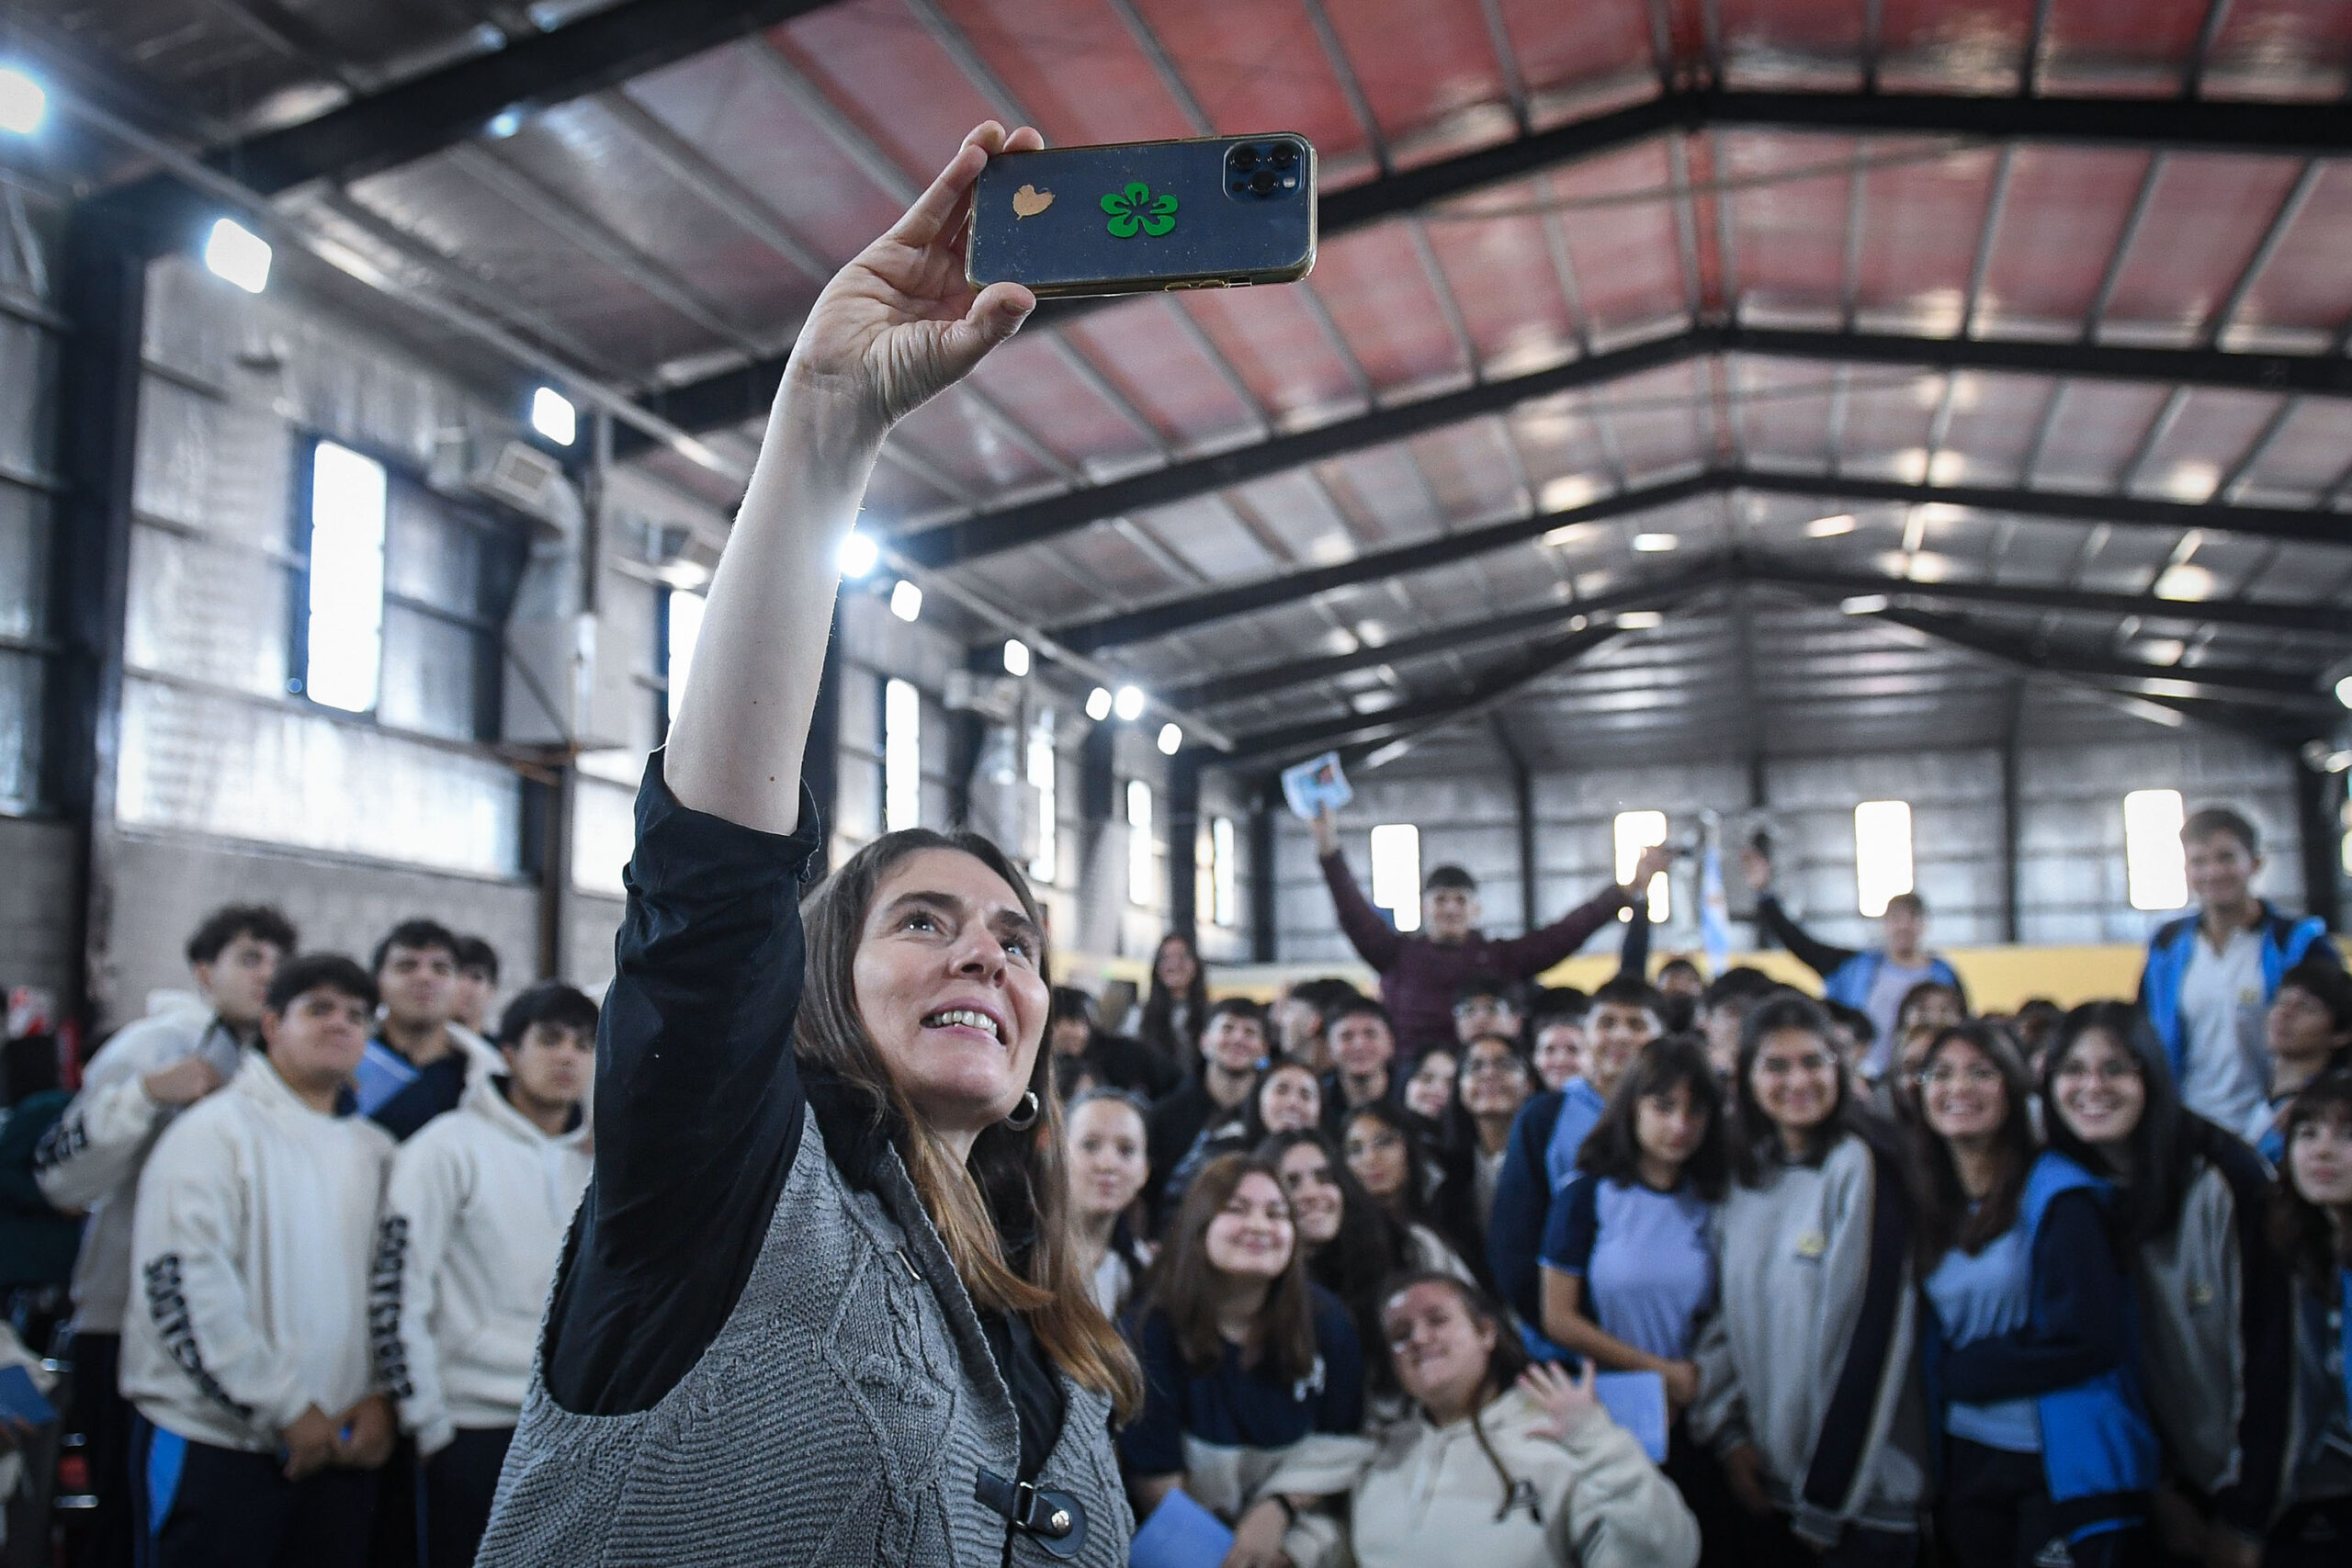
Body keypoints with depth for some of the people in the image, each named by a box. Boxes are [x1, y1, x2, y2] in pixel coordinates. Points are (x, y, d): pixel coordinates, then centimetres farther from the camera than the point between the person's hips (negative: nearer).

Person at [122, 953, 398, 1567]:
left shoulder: (374, 1149, 13)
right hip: (214, 1443, -5)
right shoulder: (215, 1130, -5)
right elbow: (180, 1284, -14)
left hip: (339, 1447, 5)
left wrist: (381, 1397, 2)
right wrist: (285, 1406, -13)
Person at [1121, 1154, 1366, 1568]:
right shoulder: (1153, 1327, -12)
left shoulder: (1326, 1320, -2)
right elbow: (1155, 1471, -11)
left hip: (1296, 1529, 2)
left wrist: (1277, 1510, -11)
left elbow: (1340, 1444, 3)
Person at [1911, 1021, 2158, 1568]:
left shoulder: (2059, 1196, -11)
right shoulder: (1928, 1206, 7)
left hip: (2066, 1466, -5)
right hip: (1967, 1461, 5)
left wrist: (1960, 1368, -11)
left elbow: (2087, 1342, -16)